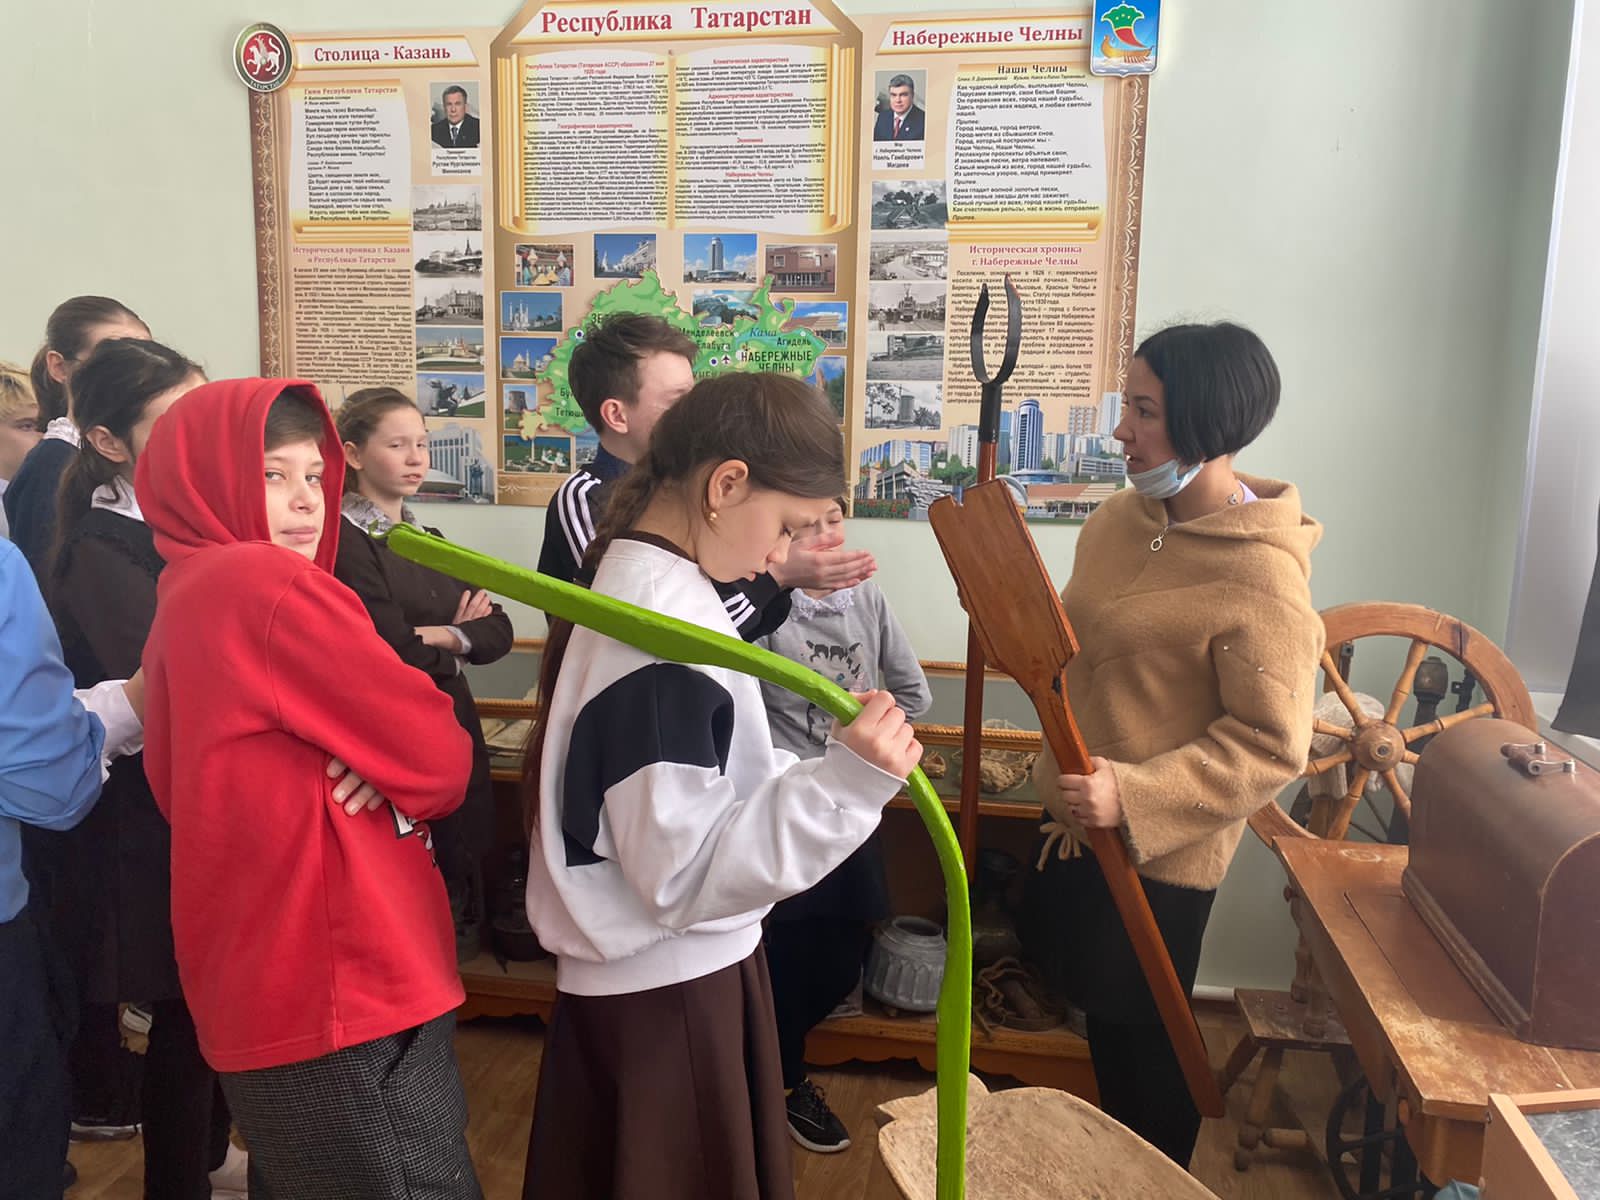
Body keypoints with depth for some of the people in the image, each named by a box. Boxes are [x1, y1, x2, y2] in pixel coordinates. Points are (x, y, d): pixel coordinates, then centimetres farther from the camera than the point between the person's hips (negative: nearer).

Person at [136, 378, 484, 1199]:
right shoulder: (271, 586, -18)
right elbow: (436, 755, -17)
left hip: (261, 981, 10)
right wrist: (399, 769, 7)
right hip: (337, 985, -10)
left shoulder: (185, 595, 12)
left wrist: (376, 763, 0)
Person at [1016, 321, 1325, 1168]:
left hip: (1159, 846, -8)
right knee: (1101, 1009, 25)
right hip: (1079, 818, 8)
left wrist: (1134, 796, -29)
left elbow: (1272, 746, -22)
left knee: (1142, 1034, 14)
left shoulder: (1262, 575, -24)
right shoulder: (1122, 516, -1)